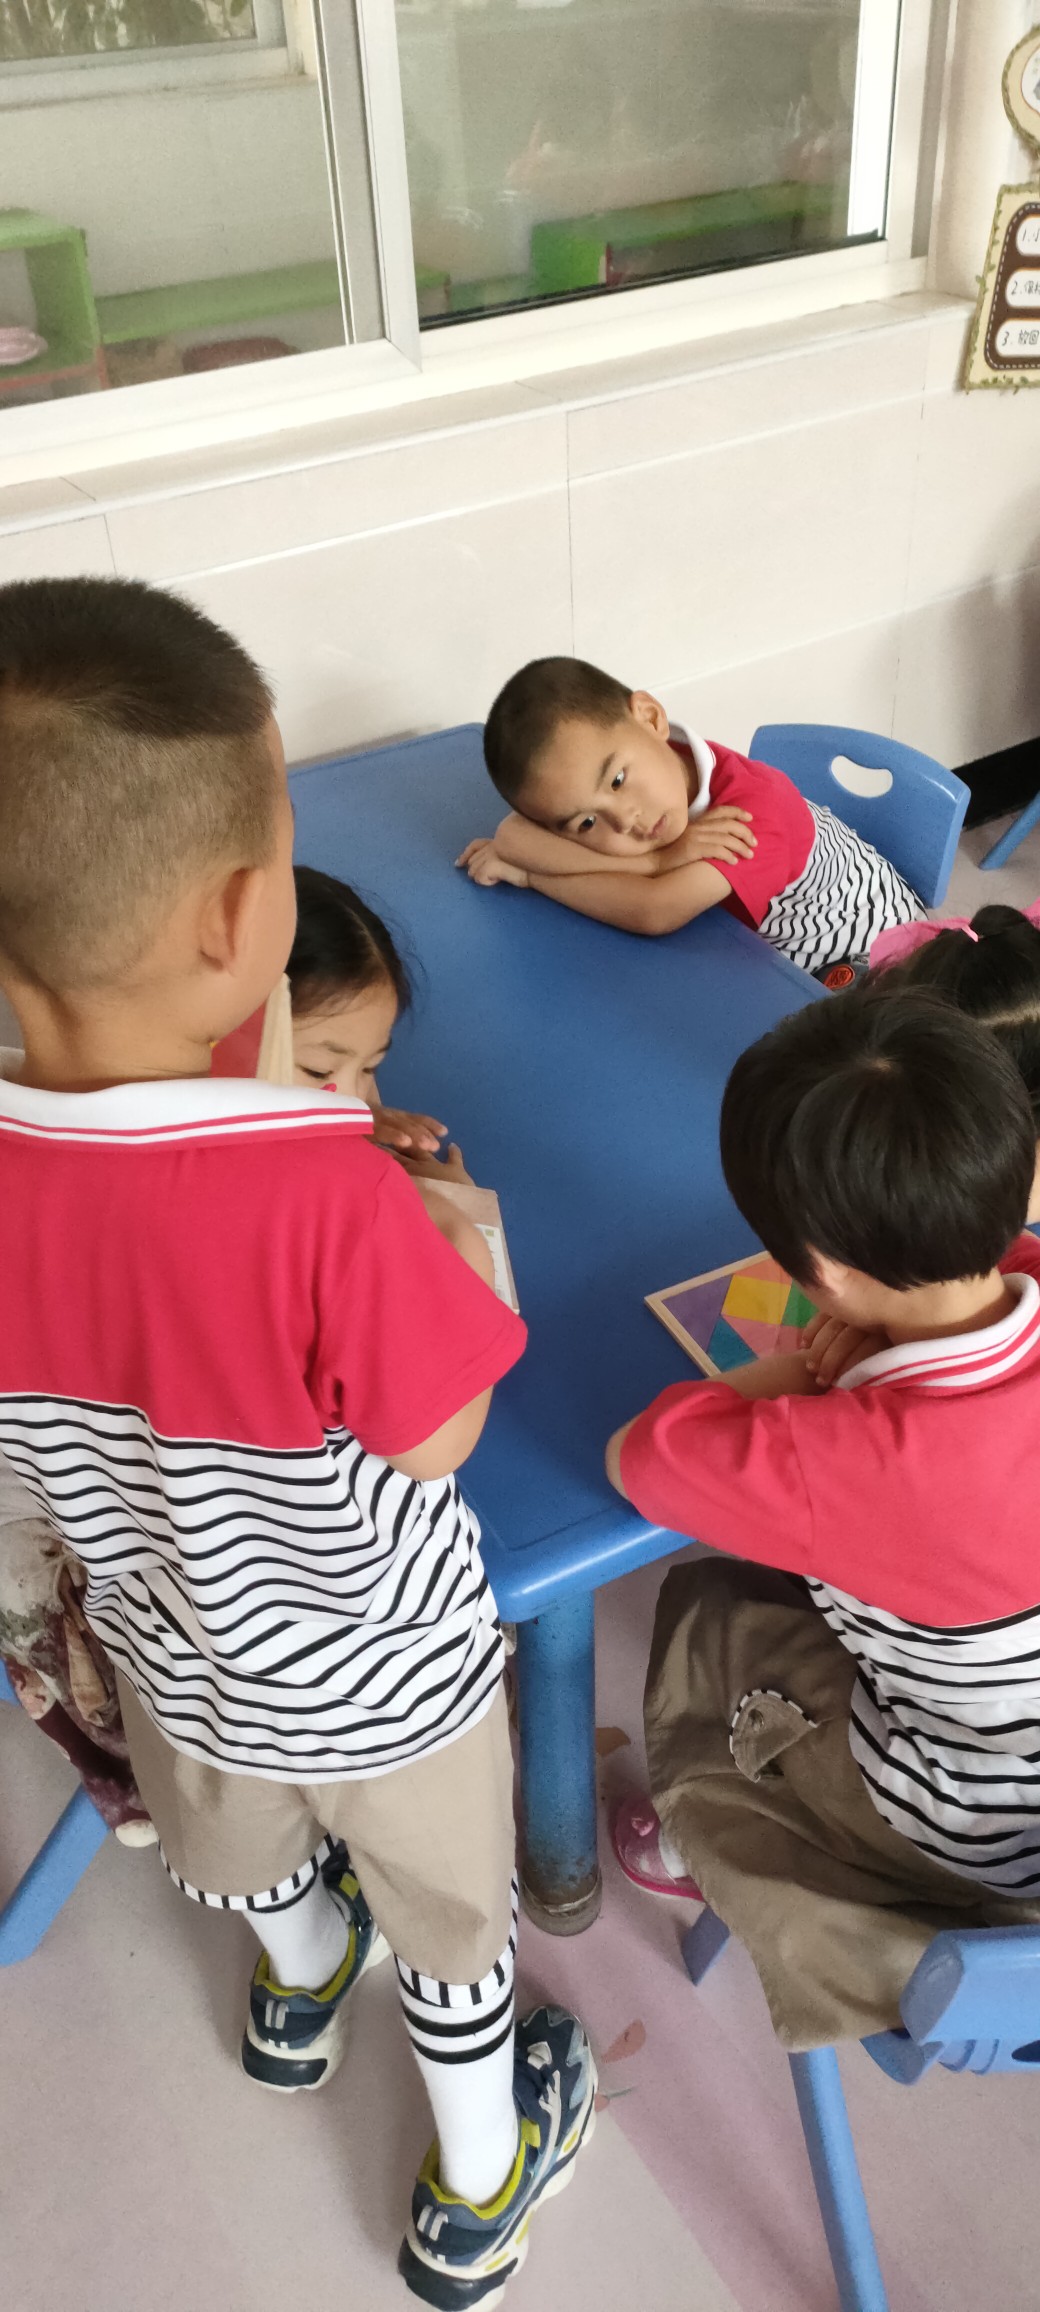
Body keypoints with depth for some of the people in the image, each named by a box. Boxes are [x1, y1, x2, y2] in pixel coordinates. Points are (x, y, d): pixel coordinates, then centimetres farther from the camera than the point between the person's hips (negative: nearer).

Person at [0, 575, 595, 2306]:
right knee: (449, 1922, 27)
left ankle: (298, 1994, 71)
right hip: (386, 1681, -4)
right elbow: (437, 1441, -25)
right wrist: (453, 1241, -13)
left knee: (252, 1851, 37)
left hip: (177, 1655, 5)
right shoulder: (325, 1188, -40)